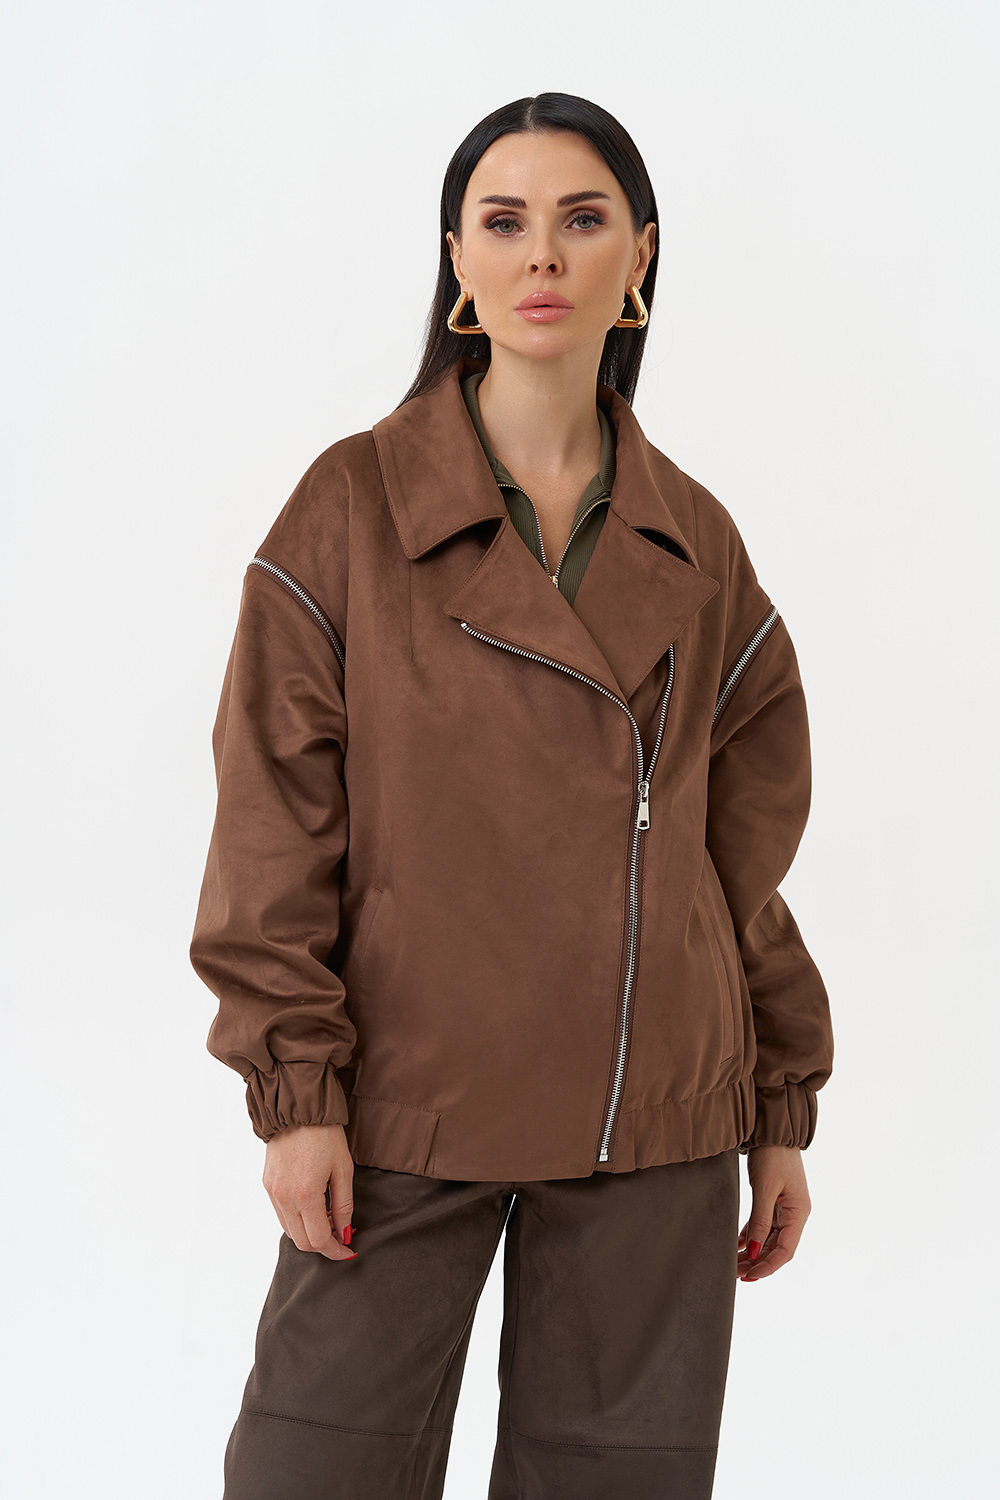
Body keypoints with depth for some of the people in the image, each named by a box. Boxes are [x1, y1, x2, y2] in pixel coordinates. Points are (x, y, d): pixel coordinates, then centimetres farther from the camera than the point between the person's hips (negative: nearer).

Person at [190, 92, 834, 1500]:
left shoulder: (694, 540, 6)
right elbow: (278, 814, -5)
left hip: (655, 1122, 3)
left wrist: (784, 1105, 9)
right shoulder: (354, 502, -2)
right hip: (409, 1100, -2)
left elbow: (749, 842, 10)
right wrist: (294, 1086, -11)